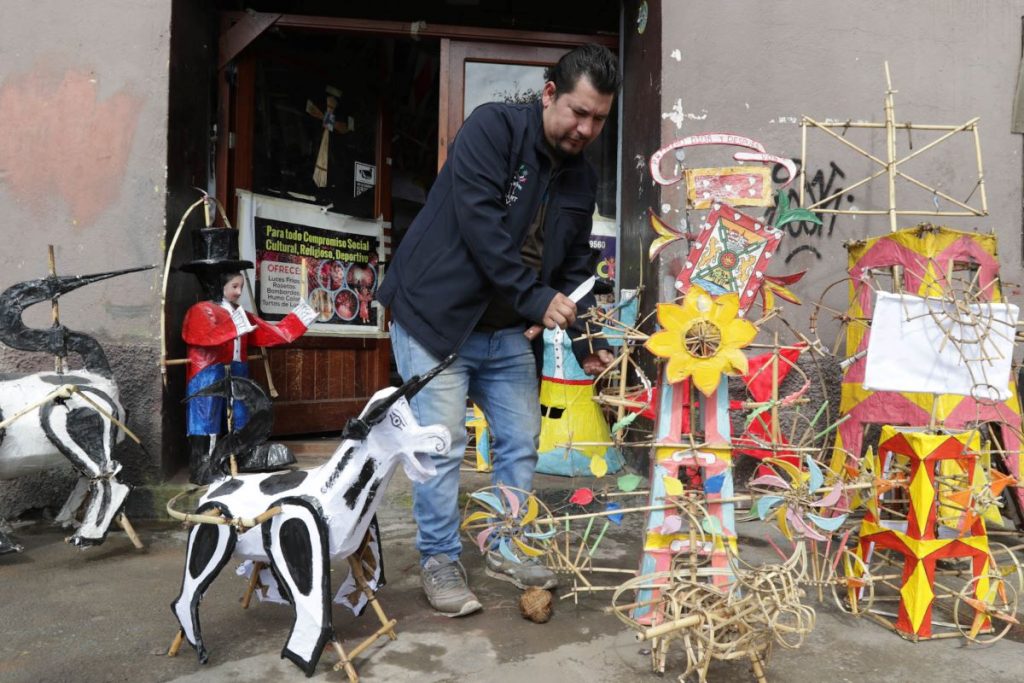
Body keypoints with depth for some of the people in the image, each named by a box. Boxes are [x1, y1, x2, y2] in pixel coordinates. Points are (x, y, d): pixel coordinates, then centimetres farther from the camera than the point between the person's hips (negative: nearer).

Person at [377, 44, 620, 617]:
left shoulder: (582, 179, 8)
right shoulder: (494, 128, -13)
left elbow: (574, 267, 10)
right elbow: (480, 224, -24)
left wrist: (586, 343, -3)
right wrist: (538, 297, -26)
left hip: (507, 332, 7)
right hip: (437, 317, -7)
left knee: (522, 441, 10)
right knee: (442, 444, -6)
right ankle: (440, 561, 13)